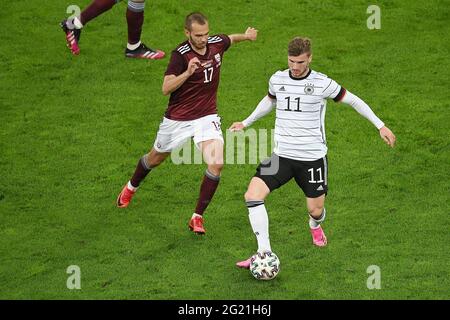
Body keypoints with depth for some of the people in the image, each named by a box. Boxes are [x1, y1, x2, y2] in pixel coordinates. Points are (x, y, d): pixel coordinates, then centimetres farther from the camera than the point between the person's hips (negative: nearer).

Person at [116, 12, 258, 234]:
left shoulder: (217, 43, -6)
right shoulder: (181, 54, -22)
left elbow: (230, 39, 21)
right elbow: (166, 88, -30)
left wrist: (245, 36, 13)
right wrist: (188, 72, -40)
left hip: (207, 117, 2)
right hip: (177, 119, -2)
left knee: (216, 164, -19)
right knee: (156, 158, 21)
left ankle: (197, 217, -5)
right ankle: (131, 187, 53)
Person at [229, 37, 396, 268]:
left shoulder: (322, 84, -9)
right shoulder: (277, 80, 3)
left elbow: (353, 101, 2)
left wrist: (380, 126, 1)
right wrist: (246, 123, 29)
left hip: (313, 157, -2)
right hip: (282, 155, 3)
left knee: (315, 210, 3)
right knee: (253, 195, -17)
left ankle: (315, 226, 45)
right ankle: (264, 253, -10)